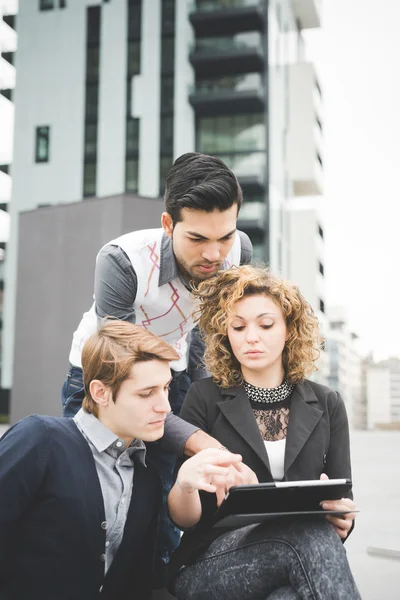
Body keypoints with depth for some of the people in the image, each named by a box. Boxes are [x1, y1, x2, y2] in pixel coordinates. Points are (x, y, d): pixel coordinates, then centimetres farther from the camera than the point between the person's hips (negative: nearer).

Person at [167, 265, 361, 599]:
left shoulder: (326, 405, 9)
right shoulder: (206, 399, 3)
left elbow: (342, 511, 8)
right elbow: (184, 518, -1)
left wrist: (343, 521, -17)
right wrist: (186, 483, -26)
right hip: (209, 568, -1)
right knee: (307, 531, -32)